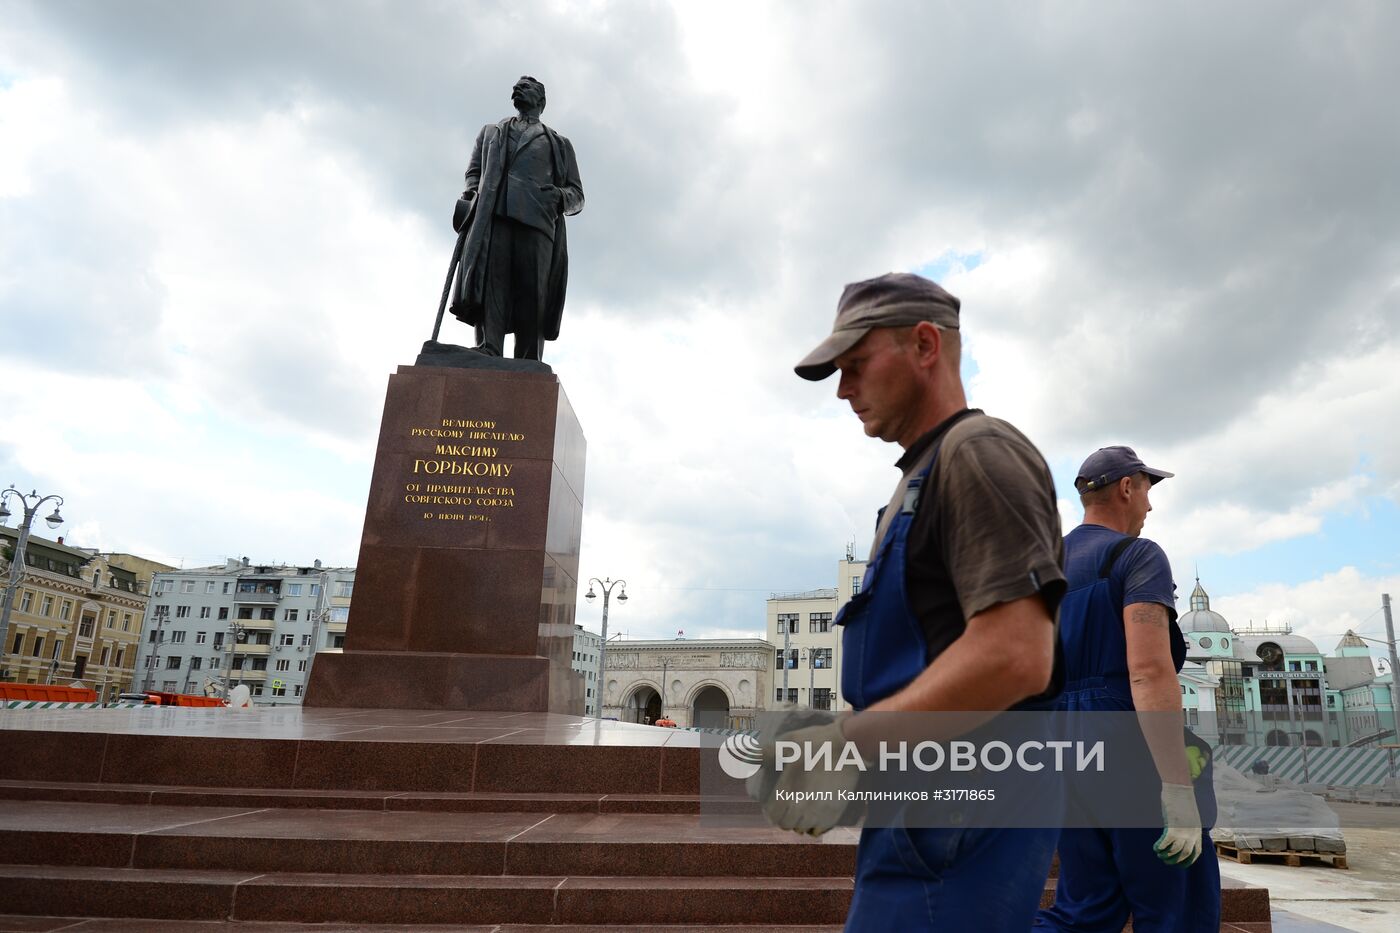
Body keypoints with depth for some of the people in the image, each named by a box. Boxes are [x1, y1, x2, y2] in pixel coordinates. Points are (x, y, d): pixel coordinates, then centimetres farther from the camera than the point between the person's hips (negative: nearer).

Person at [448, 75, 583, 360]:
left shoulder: (559, 144, 30)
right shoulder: (490, 132, 36)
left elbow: (577, 196, 22)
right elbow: (473, 172, 27)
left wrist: (560, 197, -3)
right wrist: (471, 192, 3)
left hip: (536, 219, -1)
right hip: (491, 214, 1)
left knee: (532, 295, -17)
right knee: (489, 278, -24)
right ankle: (487, 350, -38)